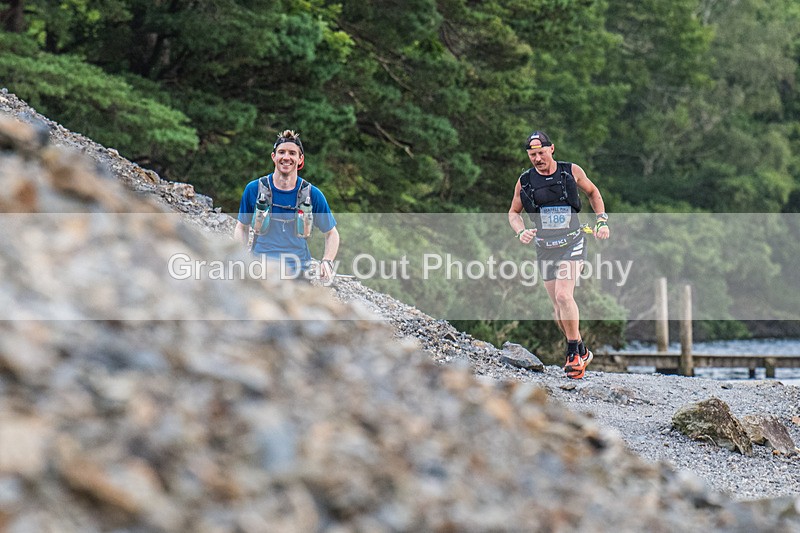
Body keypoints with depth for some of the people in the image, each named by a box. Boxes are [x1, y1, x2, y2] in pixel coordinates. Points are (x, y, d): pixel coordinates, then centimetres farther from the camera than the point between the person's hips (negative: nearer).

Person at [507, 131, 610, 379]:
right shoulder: (525, 181, -2)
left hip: (571, 242, -3)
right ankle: (581, 352, 26)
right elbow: (513, 212, 9)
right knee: (558, 306, 8)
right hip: (544, 247, 3)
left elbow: (593, 192, 12)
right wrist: (521, 232, -11)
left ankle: (574, 353, -9)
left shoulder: (571, 171, -6)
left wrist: (602, 221, 2)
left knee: (564, 296, -21)